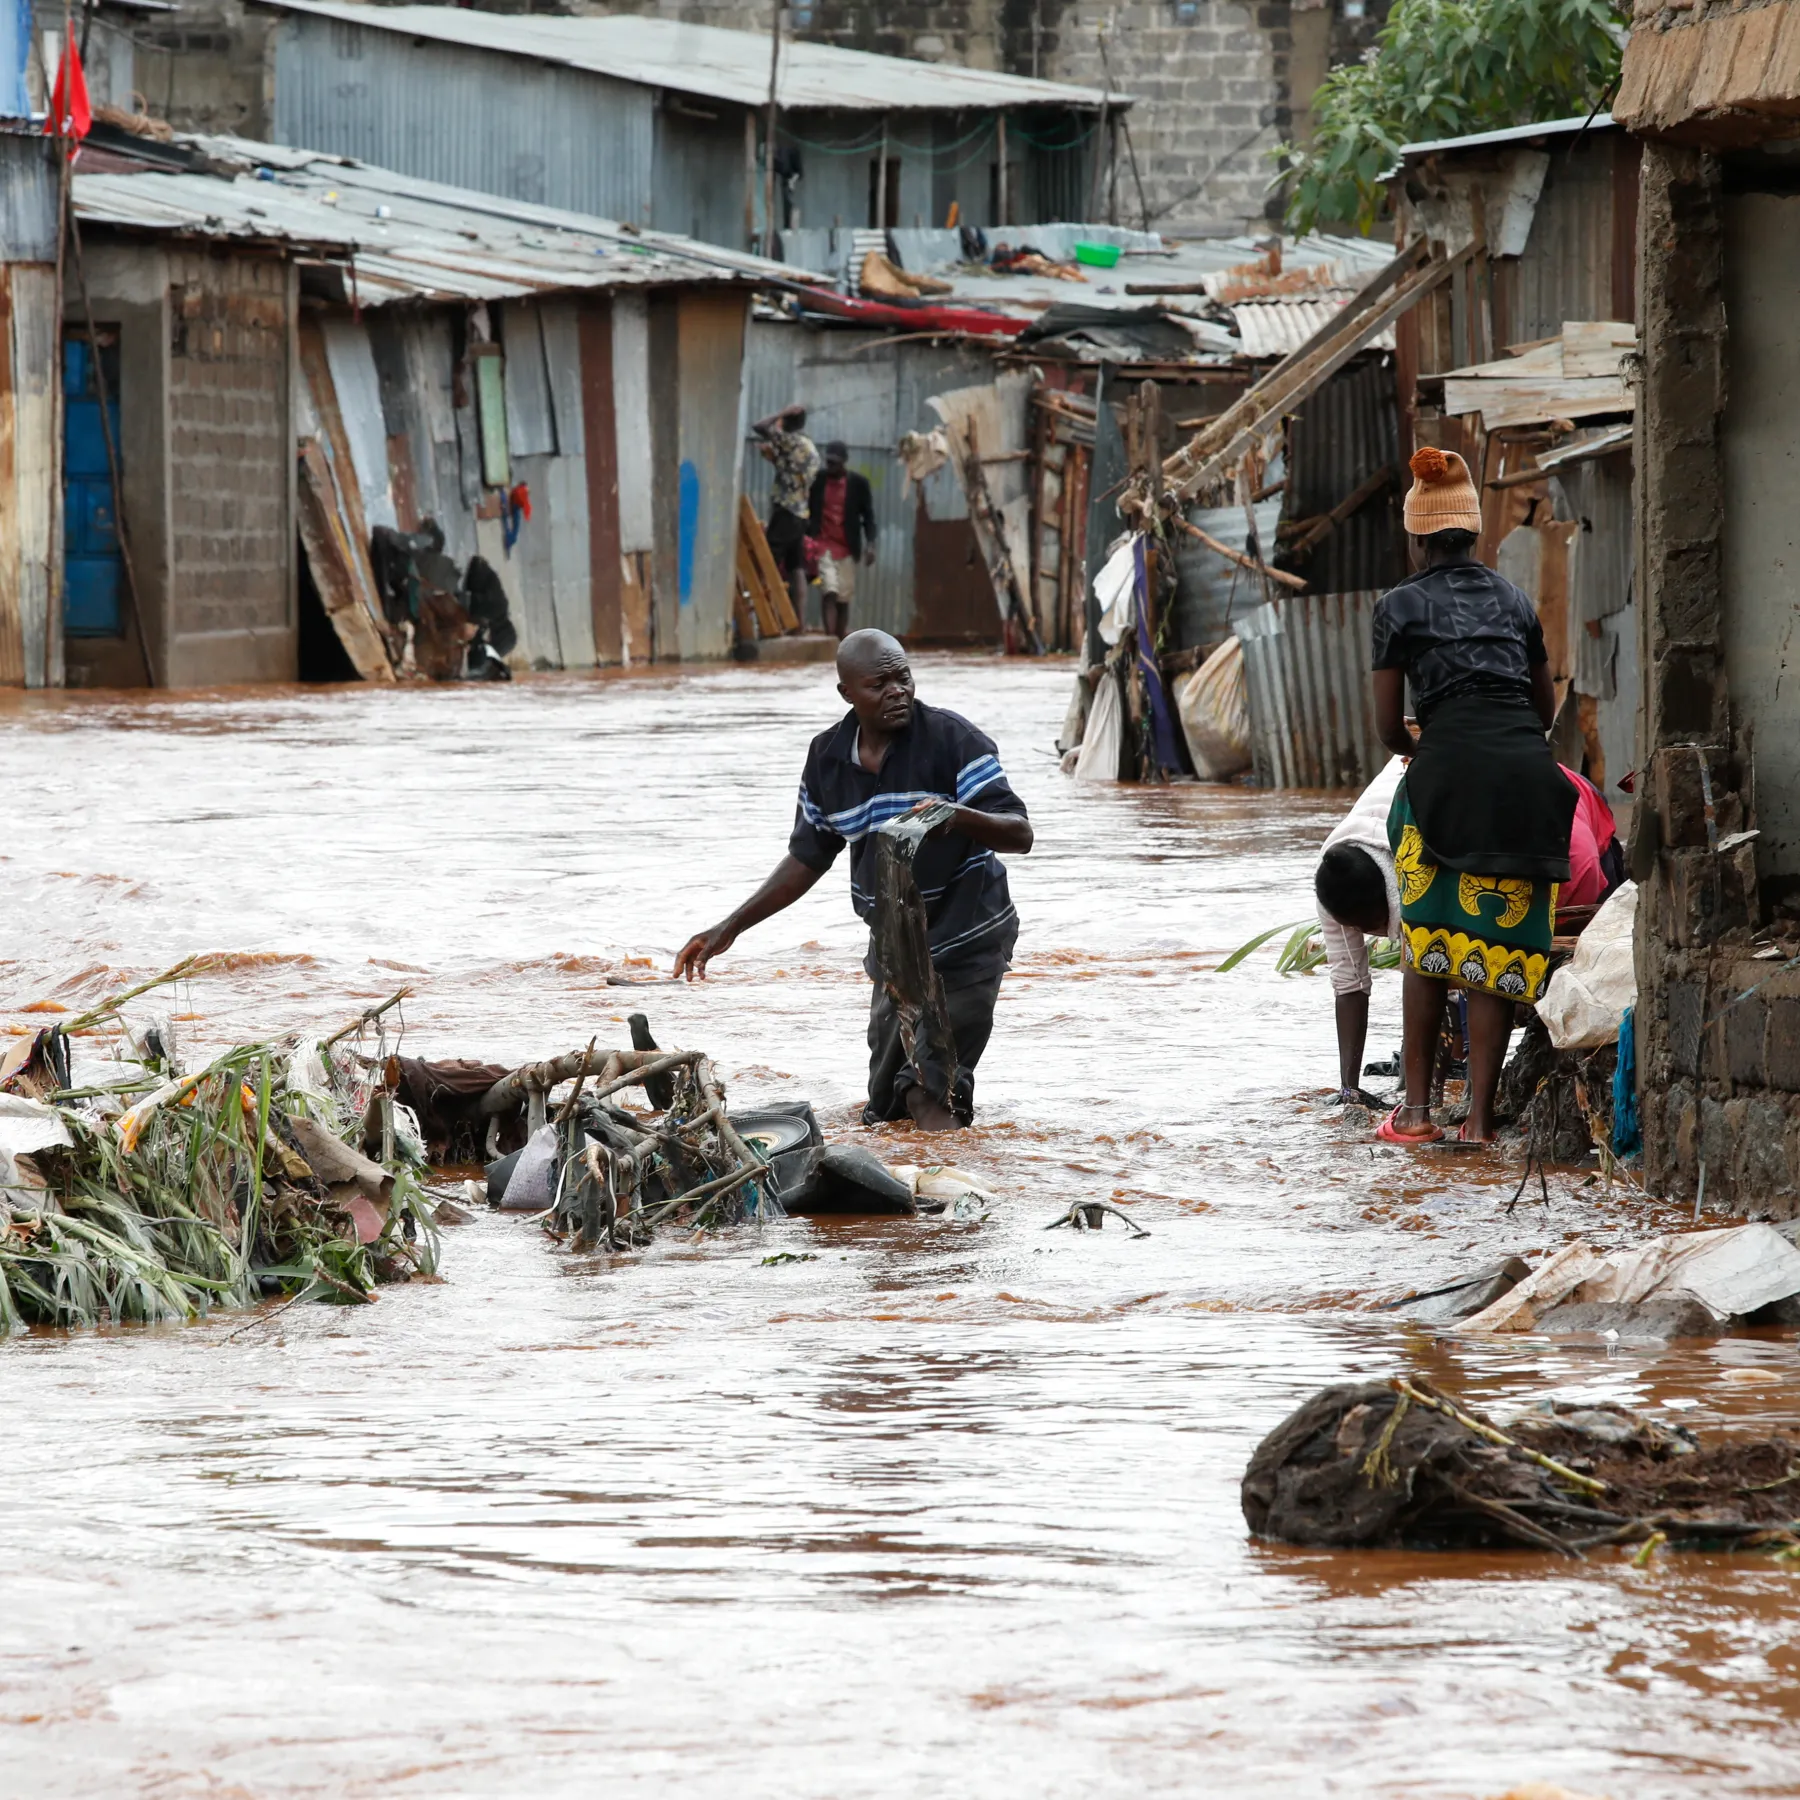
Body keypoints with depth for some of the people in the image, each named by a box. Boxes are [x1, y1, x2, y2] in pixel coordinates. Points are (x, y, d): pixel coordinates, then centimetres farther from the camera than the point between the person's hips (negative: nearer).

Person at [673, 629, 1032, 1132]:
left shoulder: (951, 739, -13)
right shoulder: (827, 758, 3)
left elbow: (1020, 834, -18)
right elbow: (805, 861, 14)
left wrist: (958, 817, -39)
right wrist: (729, 929, 10)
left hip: (967, 942, -6)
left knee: (932, 1096, -16)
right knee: (886, 1111, 10)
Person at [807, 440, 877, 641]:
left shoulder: (859, 483, 1)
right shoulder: (816, 479, 1)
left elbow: (868, 516, 4)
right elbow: (806, 511, 7)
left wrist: (870, 544, -7)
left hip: (847, 548, 2)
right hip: (822, 545, -2)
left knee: (844, 598, 6)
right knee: (828, 591, -16)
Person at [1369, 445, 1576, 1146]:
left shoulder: (1400, 607, 9)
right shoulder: (1514, 600, 20)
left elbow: (1389, 728, 10)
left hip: (1450, 771, -3)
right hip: (1529, 772, 3)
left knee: (1427, 941, 10)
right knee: (1497, 950, 5)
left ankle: (1417, 1108, 9)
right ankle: (1479, 1117, 1)